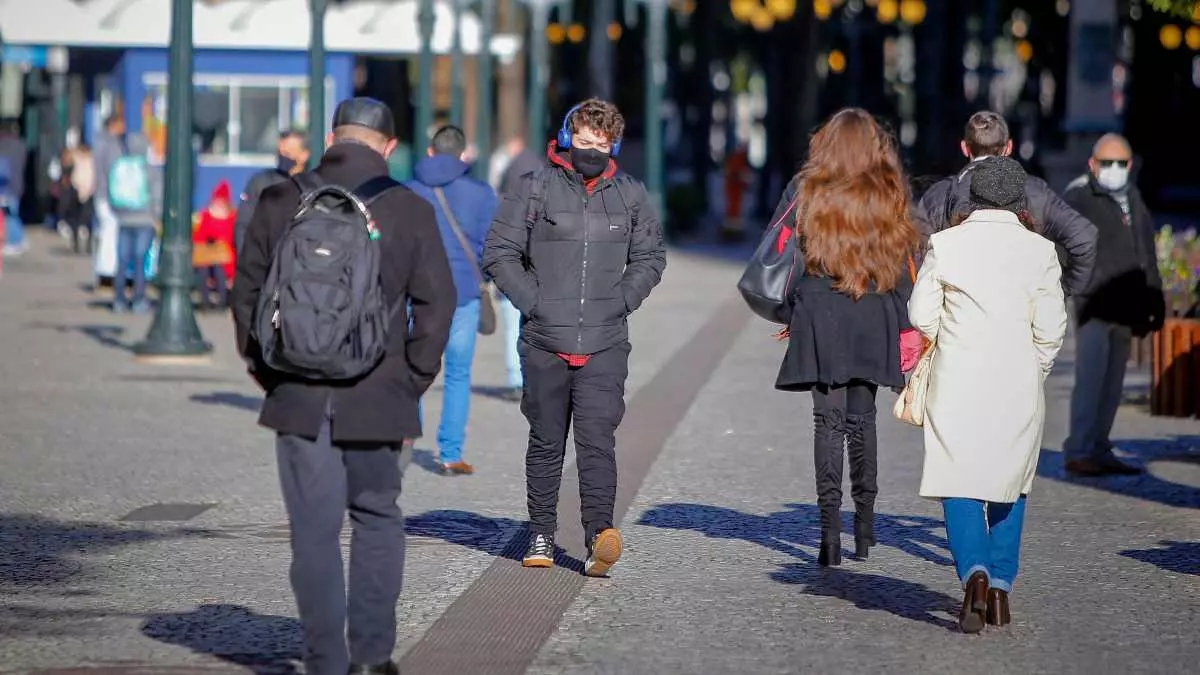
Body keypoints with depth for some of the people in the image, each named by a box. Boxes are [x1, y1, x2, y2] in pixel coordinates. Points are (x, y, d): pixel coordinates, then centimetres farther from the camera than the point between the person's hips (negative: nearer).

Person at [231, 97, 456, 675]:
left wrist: (265, 370, 12)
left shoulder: (281, 202, 1)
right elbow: (436, 303, -3)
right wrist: (413, 379, 5)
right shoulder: (410, 210, -2)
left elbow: (247, 291, 4)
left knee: (315, 531, 4)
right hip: (377, 398, 0)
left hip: (297, 396, 0)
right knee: (376, 519, 16)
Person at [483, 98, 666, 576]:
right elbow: (499, 252, 2)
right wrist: (531, 301, -6)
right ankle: (541, 535, 20)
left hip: (606, 344, 0)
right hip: (545, 342, 0)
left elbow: (650, 258, 19)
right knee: (547, 441, 9)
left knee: (597, 438, -13)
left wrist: (622, 300, 4)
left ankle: (599, 534, -21)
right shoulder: (536, 188, 1)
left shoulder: (630, 195, 8)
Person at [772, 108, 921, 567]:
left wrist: (793, 317, 4)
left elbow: (798, 262, -5)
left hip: (822, 319, -2)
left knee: (828, 421, -1)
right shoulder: (890, 198, 2)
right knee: (862, 418, 13)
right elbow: (903, 264, 4)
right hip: (874, 322, 2)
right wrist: (902, 325, 11)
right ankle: (864, 526, 15)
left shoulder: (813, 195, -4)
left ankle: (830, 525, -10)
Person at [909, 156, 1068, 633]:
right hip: (1018, 384, 1)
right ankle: (1001, 585, 15)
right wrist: (1033, 372, 12)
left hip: (957, 380, -1)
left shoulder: (944, 244, -1)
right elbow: (1051, 327, -3)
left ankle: (975, 572, -23)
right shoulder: (1040, 250, -1)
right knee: (1010, 484, 15)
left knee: (958, 481, 0)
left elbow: (922, 315, -1)